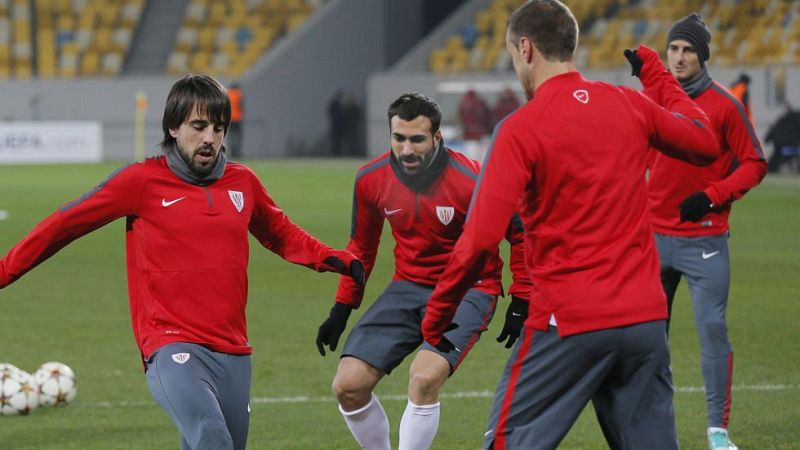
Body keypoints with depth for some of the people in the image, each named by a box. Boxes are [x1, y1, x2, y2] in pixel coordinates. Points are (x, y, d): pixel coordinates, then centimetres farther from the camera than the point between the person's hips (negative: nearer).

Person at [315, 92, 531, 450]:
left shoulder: (471, 181, -20)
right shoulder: (371, 179, -6)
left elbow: (520, 234, -6)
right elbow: (361, 246, 13)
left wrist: (520, 304, -5)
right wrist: (342, 309, 13)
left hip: (467, 290, -5)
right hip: (408, 287, 5)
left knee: (424, 377, -29)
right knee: (348, 387, -6)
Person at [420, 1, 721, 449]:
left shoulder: (521, 129, -10)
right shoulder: (630, 105, 5)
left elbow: (480, 239, -16)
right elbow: (706, 143, 23)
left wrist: (438, 312, -4)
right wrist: (658, 76, 34)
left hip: (568, 323, -5)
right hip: (646, 318, 5)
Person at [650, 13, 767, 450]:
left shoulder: (724, 104, -7)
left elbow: (755, 164, -5)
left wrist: (713, 196, -17)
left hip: (704, 240, -4)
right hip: (655, 235, 4)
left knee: (712, 329, -7)